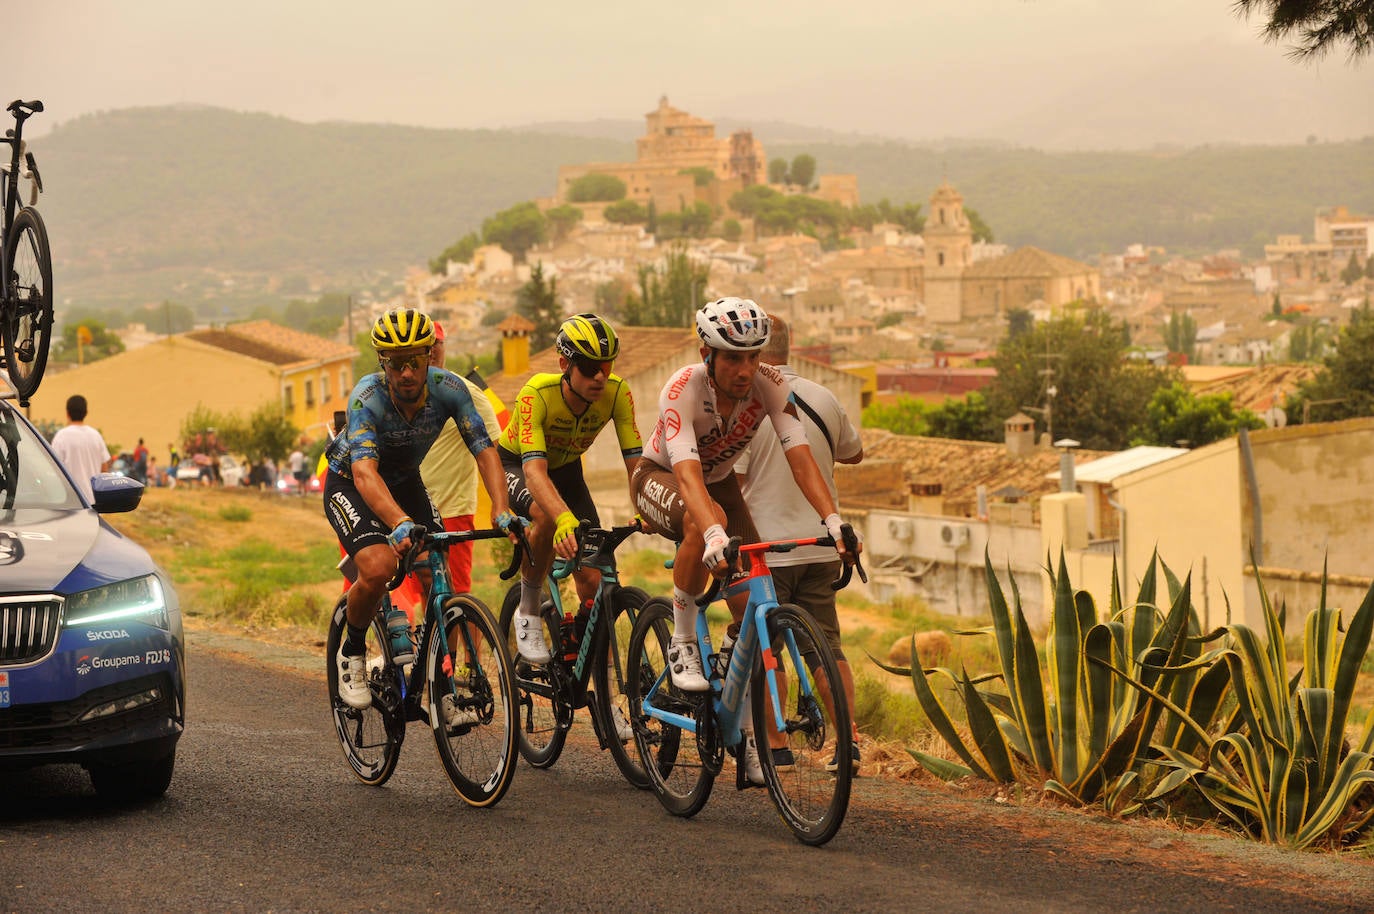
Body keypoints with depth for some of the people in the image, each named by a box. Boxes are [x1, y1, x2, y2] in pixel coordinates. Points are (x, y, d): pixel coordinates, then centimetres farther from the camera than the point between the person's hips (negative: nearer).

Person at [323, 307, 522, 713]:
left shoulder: (448, 388, -24)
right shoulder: (367, 398, -34)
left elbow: (484, 450, -26)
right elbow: (365, 472, -47)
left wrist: (501, 511, -43)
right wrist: (400, 523, -64)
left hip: (404, 482, 4)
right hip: (349, 484, -4)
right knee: (378, 569, -28)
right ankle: (352, 653, -1)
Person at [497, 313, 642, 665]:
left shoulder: (617, 393, -26)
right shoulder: (537, 394, -37)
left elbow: (635, 462, -26)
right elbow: (534, 470, -47)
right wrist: (565, 520, -64)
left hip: (566, 469, 4)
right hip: (515, 465, -4)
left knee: (593, 581, -11)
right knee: (548, 516, -39)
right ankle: (528, 610, -17)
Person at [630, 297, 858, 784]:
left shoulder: (769, 385, -23)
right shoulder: (683, 390, -34)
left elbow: (800, 457, -29)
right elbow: (687, 474, -46)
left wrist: (833, 521, -44)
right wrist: (714, 534, -63)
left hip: (721, 482, 4)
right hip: (659, 477, -4)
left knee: (751, 606, -12)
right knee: (706, 520, -40)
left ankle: (747, 731, 2)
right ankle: (682, 645, -22)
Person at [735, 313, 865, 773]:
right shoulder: (824, 399, 4)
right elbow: (854, 452, 21)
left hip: (766, 545, -5)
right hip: (821, 544, 5)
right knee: (826, 645, 11)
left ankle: (774, 744, 6)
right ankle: (849, 738, 4)